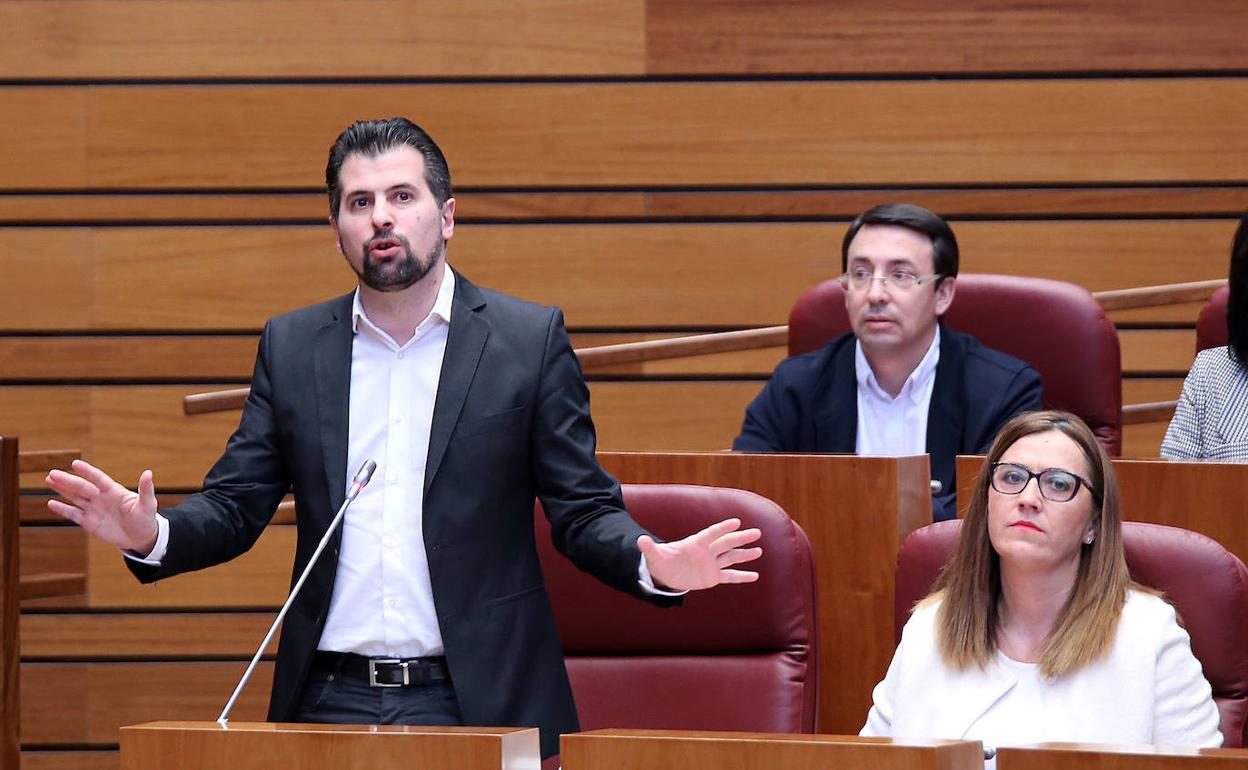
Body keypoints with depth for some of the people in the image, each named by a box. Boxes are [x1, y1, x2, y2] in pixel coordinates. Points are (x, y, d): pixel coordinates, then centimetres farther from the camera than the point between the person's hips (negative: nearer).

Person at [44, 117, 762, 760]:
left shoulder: (531, 339, 4)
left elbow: (584, 514, 2)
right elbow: (235, 506, 9)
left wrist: (653, 563, -19)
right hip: (328, 704, 2)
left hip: (475, 703, -2)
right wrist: (153, 535, -12)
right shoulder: (292, 346, 11)